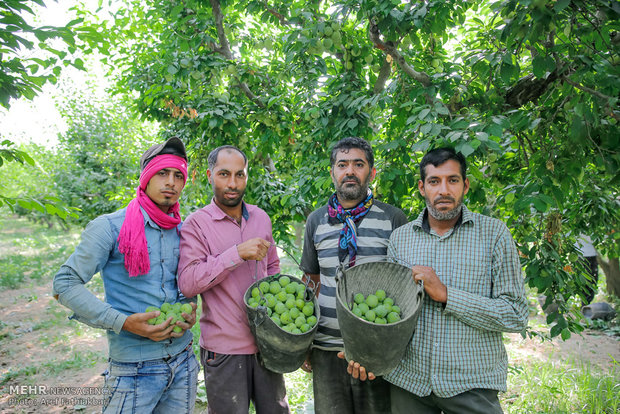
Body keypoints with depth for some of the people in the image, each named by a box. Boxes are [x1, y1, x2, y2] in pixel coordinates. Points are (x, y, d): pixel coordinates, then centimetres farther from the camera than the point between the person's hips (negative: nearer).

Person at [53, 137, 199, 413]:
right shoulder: (109, 227, -11)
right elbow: (65, 285, -10)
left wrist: (190, 310, -3)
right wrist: (124, 323, -18)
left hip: (183, 361, 5)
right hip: (135, 368, -5)